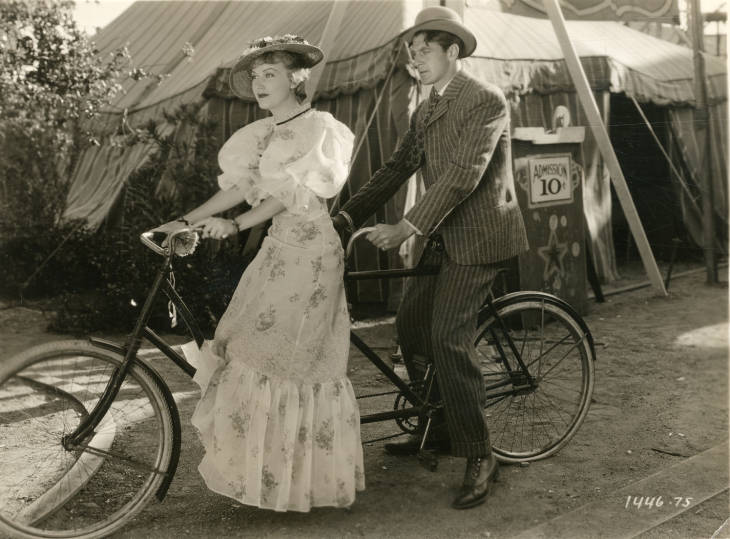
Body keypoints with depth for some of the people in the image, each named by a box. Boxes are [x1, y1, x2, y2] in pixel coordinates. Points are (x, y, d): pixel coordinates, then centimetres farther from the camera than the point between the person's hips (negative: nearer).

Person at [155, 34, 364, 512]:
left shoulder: (319, 128, -7)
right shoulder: (264, 134, 16)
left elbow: (292, 193, -18)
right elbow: (241, 186, 10)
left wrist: (235, 225, -28)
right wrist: (185, 221, 1)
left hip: (311, 250, -7)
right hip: (279, 246, 8)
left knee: (274, 353, -6)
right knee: (275, 355, 8)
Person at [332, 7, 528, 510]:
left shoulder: (486, 99, -12)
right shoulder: (425, 112, 15)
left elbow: (464, 173, -23)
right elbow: (396, 169, 9)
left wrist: (408, 227, -30)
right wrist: (348, 216, -3)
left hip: (477, 235, -8)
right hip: (441, 237, 9)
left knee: (449, 338, -15)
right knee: (410, 323, 8)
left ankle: (479, 455, -2)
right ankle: (437, 426, 26)